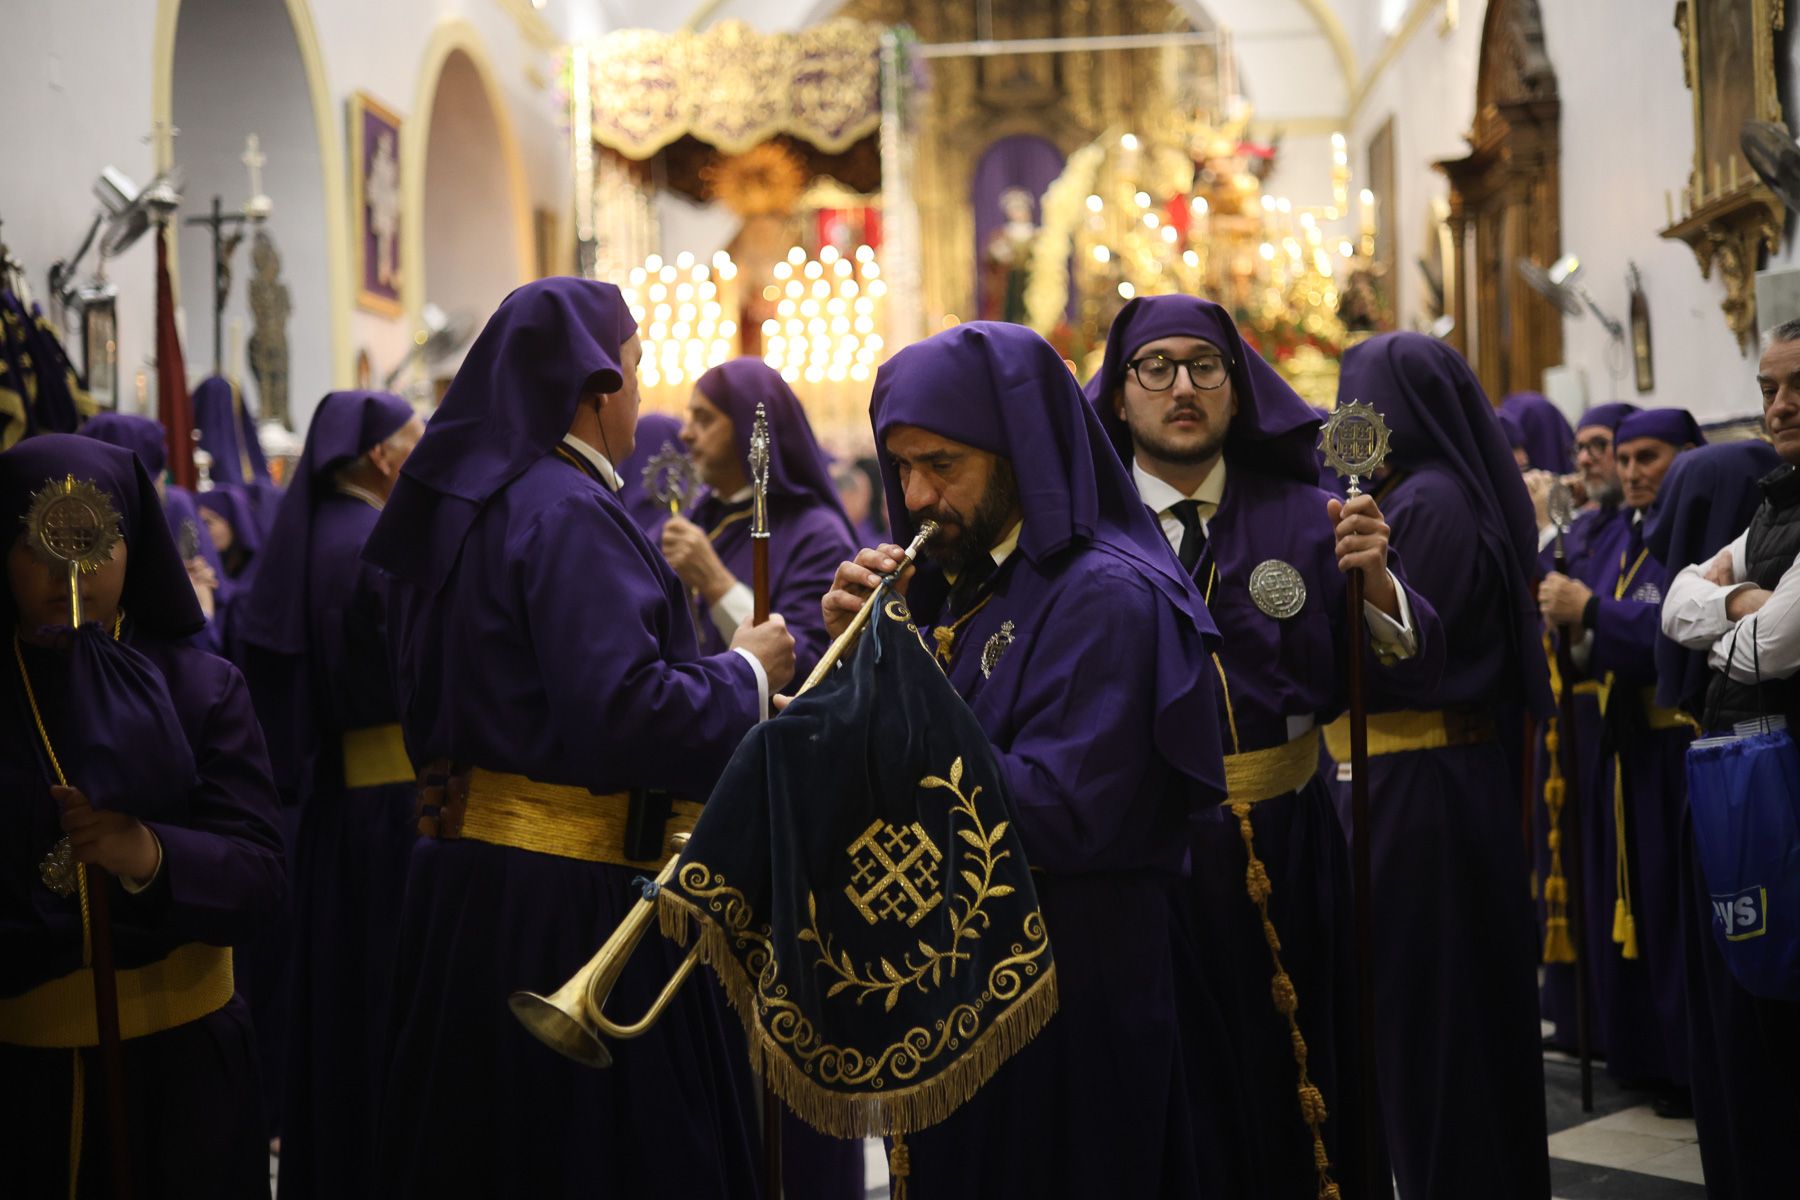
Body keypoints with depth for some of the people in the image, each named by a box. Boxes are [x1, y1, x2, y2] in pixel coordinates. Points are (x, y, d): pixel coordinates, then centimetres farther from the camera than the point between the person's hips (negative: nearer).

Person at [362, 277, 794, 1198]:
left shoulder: (457, 505, 11)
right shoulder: (569, 516, -16)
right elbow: (625, 712, -26)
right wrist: (745, 672, -10)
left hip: (463, 873, 9)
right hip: (567, 900, -9)